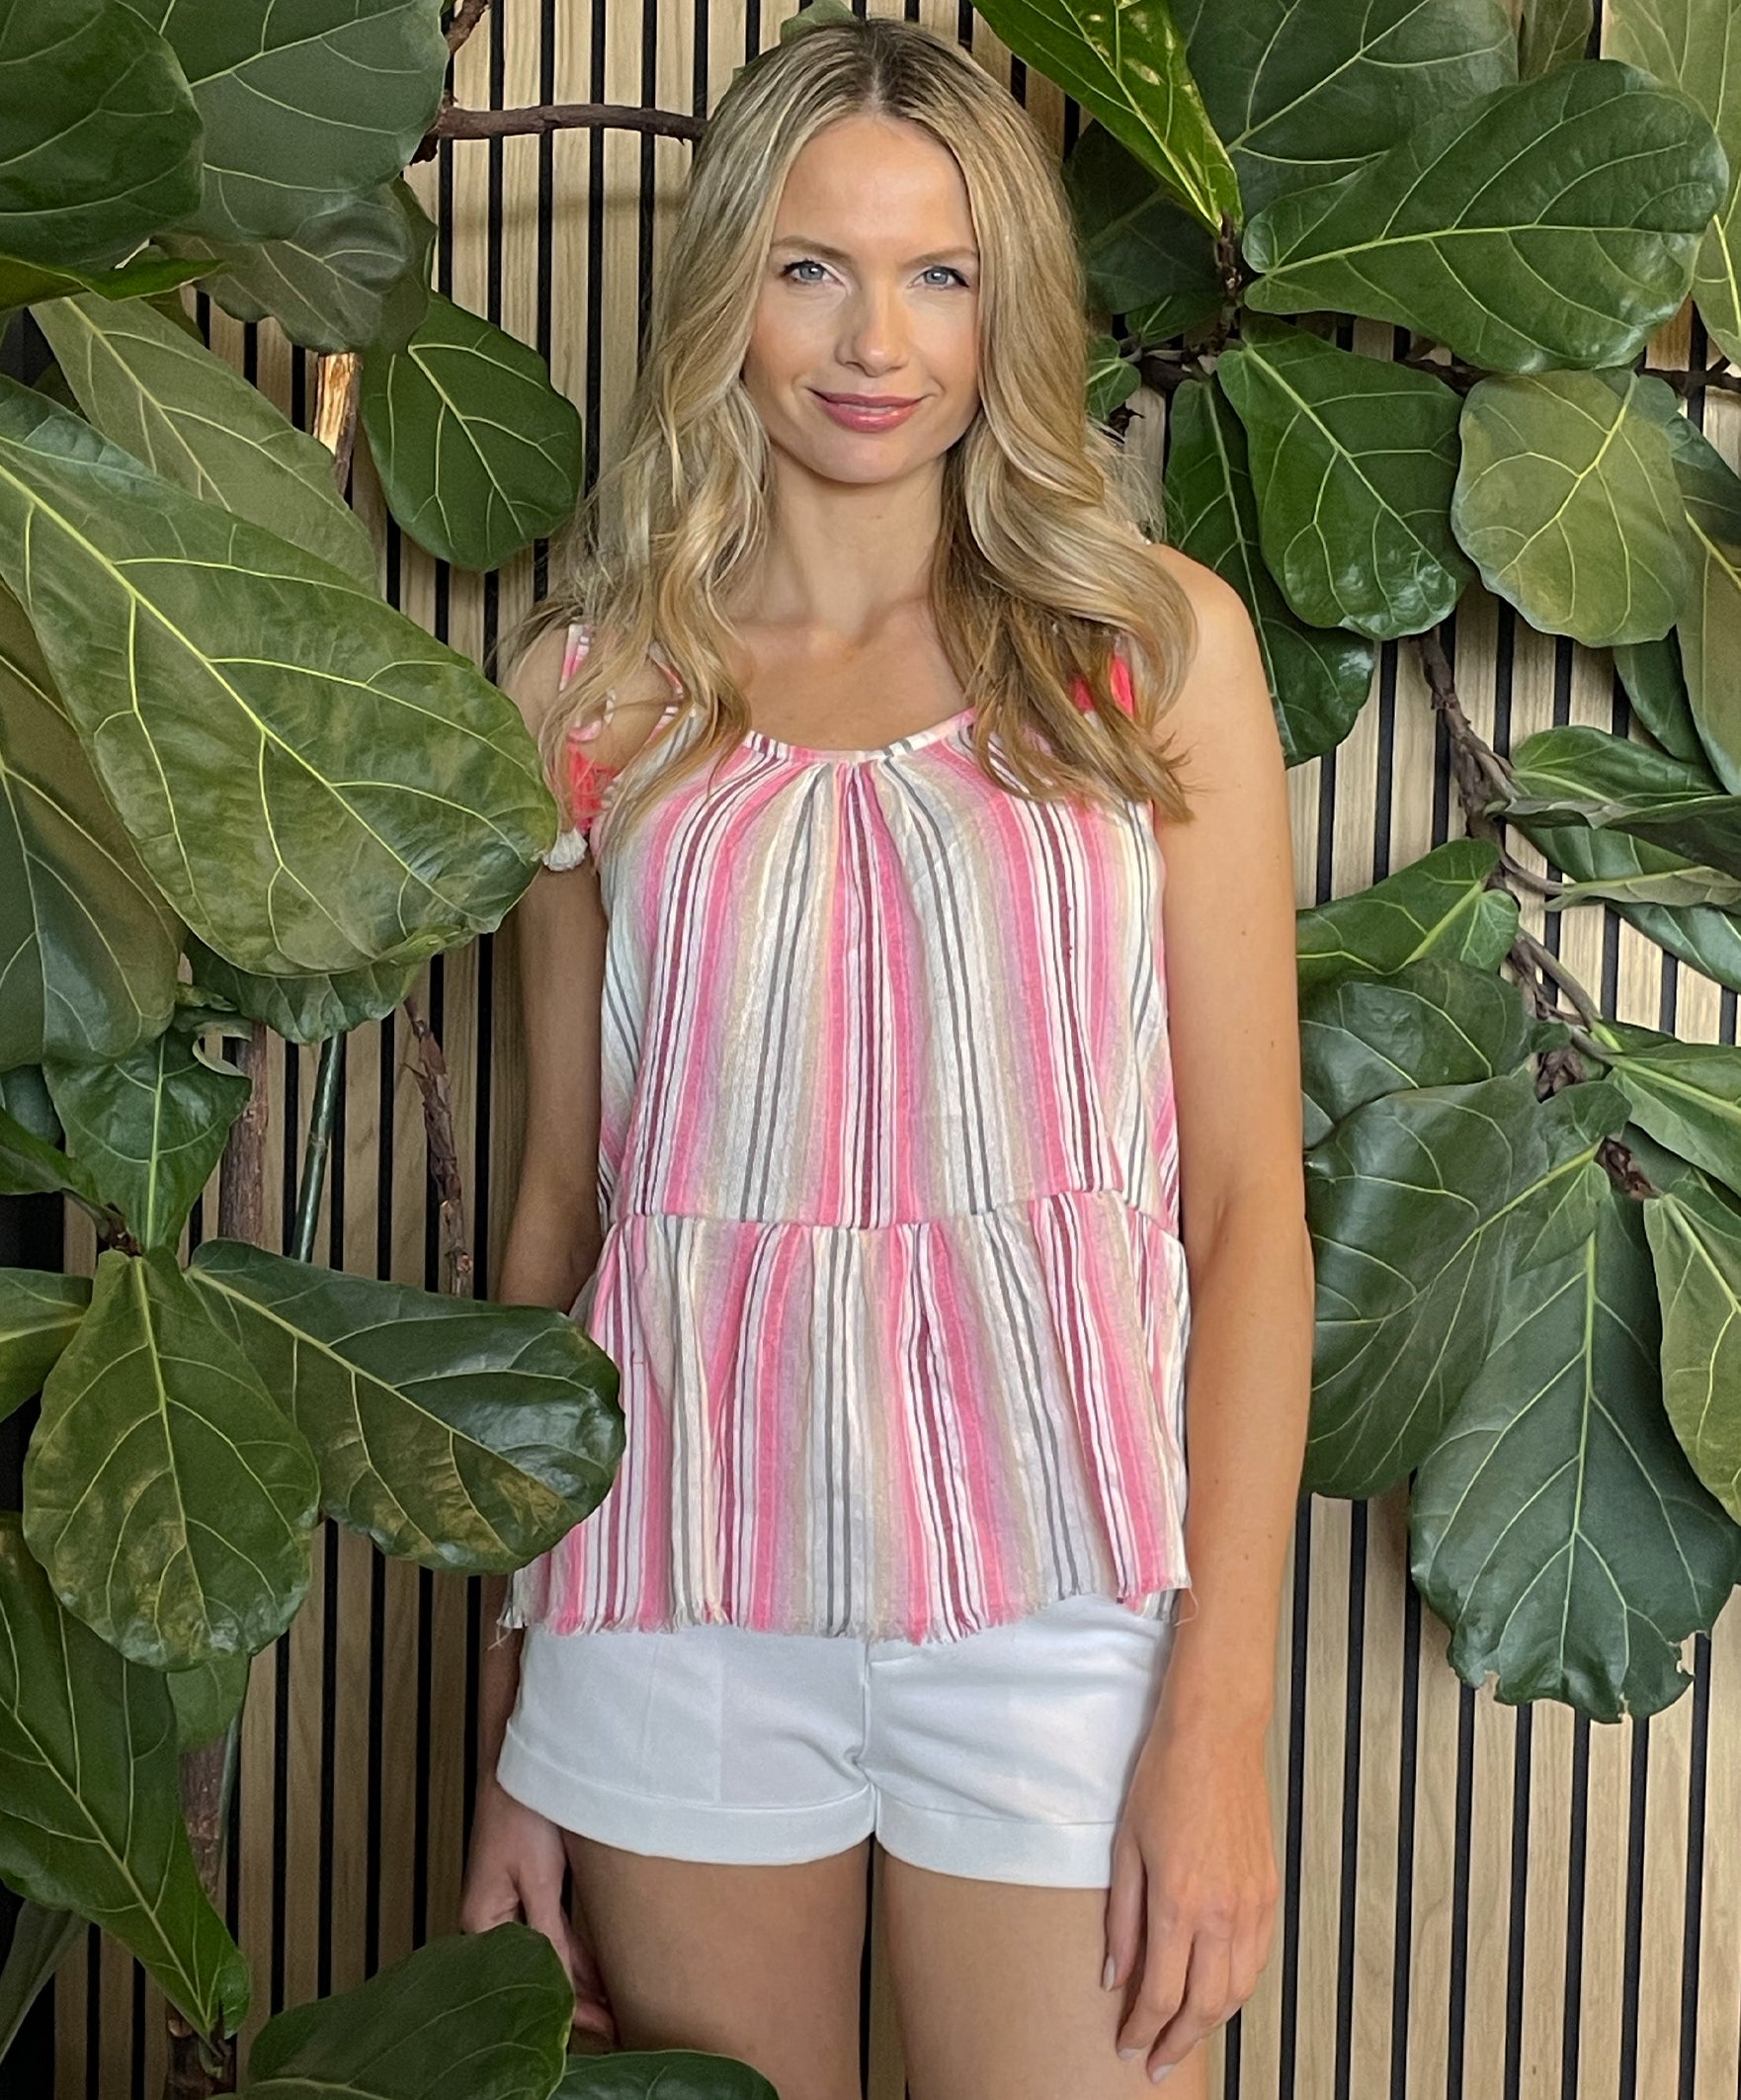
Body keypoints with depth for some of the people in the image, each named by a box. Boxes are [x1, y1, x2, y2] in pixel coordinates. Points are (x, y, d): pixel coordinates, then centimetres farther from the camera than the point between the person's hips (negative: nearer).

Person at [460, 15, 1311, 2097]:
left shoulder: (1156, 642, 2)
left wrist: (1224, 1702, -8)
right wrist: (510, 1716, 8)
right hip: (679, 1601, 2)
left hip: (1055, 1598, -1)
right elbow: (558, 1197, 8)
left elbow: (1246, 1199, -1)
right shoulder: (593, 691, 6)